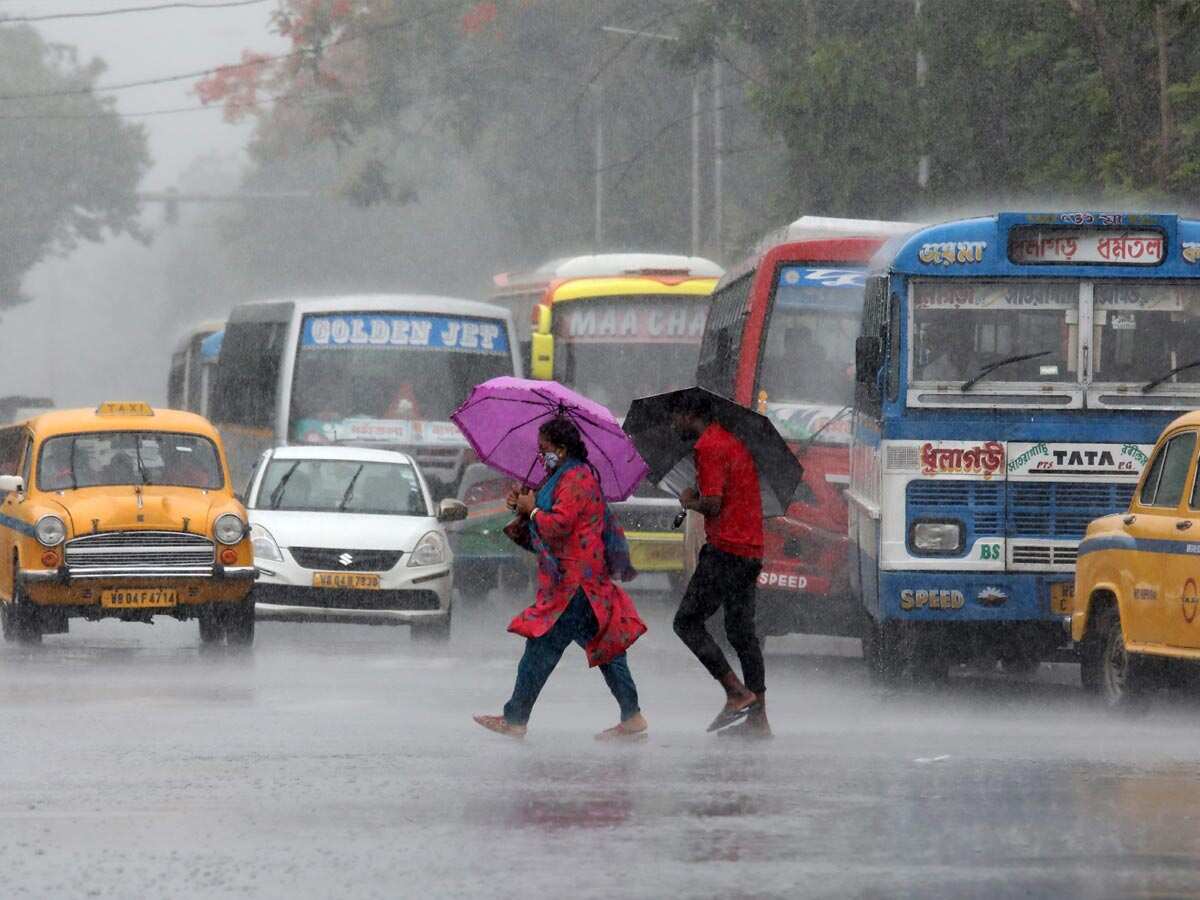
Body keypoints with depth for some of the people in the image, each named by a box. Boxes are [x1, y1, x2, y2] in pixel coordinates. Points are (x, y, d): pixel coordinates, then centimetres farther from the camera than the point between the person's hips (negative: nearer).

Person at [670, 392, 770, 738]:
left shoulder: (708, 447, -11)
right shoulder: (734, 442, 18)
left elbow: (712, 505, -19)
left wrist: (689, 501, 0)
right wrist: (698, 499, 15)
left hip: (725, 550, -9)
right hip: (752, 550, 9)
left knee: (688, 621, -2)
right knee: (742, 632, 12)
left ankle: (737, 693, -10)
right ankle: (758, 718, 11)